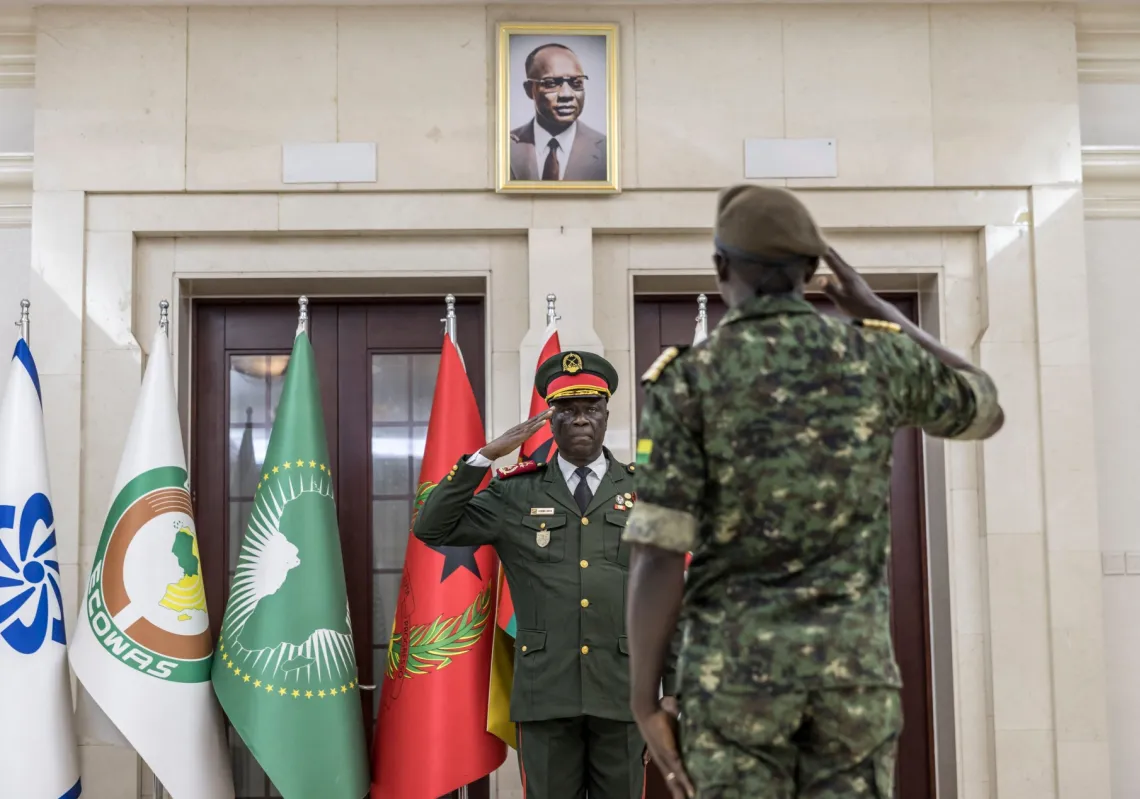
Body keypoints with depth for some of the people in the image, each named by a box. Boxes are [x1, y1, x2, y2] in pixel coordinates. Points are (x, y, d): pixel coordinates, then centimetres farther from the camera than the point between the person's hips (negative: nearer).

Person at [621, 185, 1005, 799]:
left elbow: (657, 558, -13)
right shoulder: (876, 357, -1)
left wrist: (644, 705, -4)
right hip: (850, 661, 2)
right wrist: (878, 312, 25)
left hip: (737, 664, -2)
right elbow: (984, 413, 20)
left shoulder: (684, 382, -9)